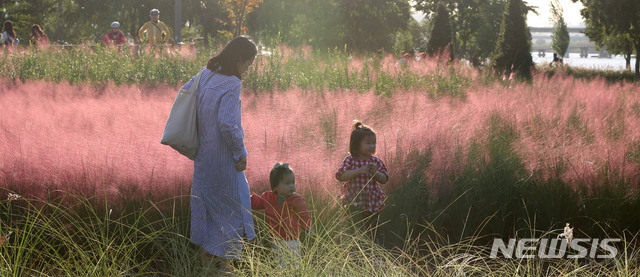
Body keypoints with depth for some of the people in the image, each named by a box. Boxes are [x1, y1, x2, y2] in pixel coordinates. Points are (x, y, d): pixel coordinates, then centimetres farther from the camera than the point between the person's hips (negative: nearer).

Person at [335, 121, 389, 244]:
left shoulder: (376, 161, 1)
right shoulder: (350, 160, -7)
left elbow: (384, 180, 0)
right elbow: (340, 176, -18)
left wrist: (375, 172, -19)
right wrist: (358, 171, -26)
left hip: (373, 203, 3)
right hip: (355, 203, -3)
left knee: (372, 233, 12)